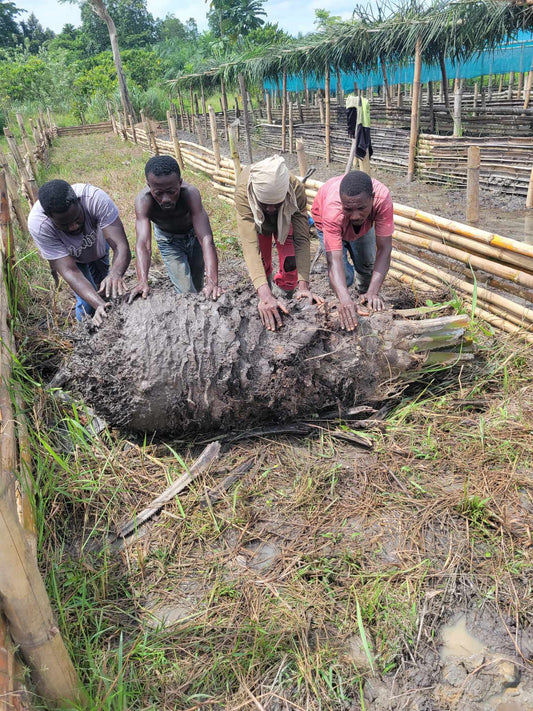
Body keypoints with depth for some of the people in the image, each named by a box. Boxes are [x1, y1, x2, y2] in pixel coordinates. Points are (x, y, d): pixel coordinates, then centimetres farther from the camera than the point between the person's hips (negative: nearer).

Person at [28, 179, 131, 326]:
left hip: (99, 245, 2)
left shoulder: (96, 198, -43)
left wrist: (116, 274, -68)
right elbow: (69, 271, -44)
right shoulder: (38, 224, -42)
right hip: (71, 257, -1)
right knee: (87, 303, -12)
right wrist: (100, 305, -59)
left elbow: (122, 246, -47)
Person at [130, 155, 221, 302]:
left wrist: (212, 282, -59)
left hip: (193, 234, 1)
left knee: (197, 286, 15)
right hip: (168, 239, 0)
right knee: (186, 292, -10)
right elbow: (143, 244, -44)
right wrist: (142, 281, -62)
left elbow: (206, 239, -47)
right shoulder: (143, 200, -36)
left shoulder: (190, 193, -39)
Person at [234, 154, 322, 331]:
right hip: (255, 217, 0)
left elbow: (302, 239, -41)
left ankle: (283, 291, 13)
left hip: (285, 217, 0)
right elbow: (249, 245, -52)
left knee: (290, 262, -15)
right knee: (262, 259, -4)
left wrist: (303, 286, -52)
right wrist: (264, 295, -62)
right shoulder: (243, 192, -45)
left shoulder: (296, 190, -41)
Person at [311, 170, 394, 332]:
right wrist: (345, 299, -67)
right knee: (343, 275, -16)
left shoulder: (382, 197, -43)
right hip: (327, 223, -2)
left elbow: (384, 248, -42)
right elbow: (334, 259, -52)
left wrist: (373, 292, -52)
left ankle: (366, 296, 31)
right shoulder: (332, 209, -48)